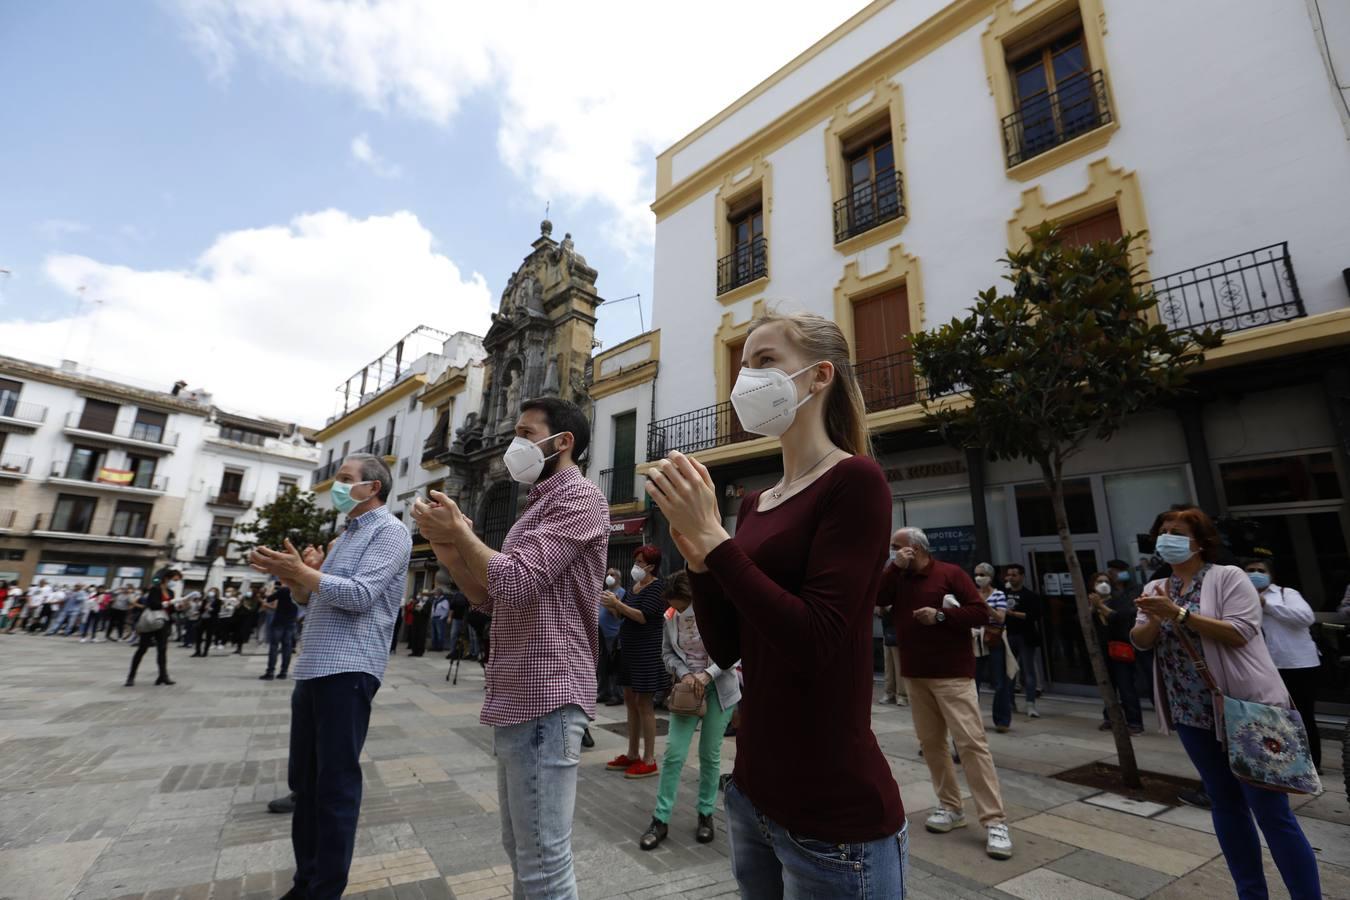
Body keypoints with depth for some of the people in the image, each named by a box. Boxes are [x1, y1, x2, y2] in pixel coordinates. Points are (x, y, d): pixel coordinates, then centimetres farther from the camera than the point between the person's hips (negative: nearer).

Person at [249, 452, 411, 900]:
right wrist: (293, 580, 3)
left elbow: (360, 595, -19)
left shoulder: (389, 531, -7)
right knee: (304, 779, 16)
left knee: (335, 783, 0)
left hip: (347, 670, -9)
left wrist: (301, 571, -18)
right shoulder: (345, 536, 20)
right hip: (312, 668, 9)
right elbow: (311, 602, 22)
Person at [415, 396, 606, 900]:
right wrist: (451, 554, 3)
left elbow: (516, 582, -22)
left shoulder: (577, 496, -11)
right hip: (518, 699, 10)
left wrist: (458, 531, -8)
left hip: (544, 700, -10)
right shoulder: (539, 506, 20)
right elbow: (490, 598, 19)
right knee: (521, 851, 21)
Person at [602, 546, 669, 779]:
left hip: (647, 652, -9)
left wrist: (617, 603, -25)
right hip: (630, 650, 9)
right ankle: (632, 754, 26)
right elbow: (623, 616, 14)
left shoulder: (657, 587, -12)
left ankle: (649, 761, 8)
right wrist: (612, 606, -5)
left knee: (644, 704, -3)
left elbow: (644, 617, -22)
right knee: (630, 701, 14)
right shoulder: (635, 586, 12)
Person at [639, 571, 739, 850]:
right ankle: (661, 820, 13)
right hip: (687, 687, 3)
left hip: (718, 688, -2)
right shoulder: (670, 618, -4)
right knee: (674, 753, -1)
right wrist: (683, 673, -13)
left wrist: (708, 674, -23)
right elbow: (667, 653, 6)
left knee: (710, 755, 8)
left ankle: (706, 815, 28)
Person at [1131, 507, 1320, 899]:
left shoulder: (1228, 576, -7)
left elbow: (1239, 632, -18)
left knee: (1271, 811, -1)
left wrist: (1178, 612, -23)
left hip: (1247, 707, -5)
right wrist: (1155, 618, -18)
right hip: (1193, 714, 5)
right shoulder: (1156, 589, 7)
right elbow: (1140, 641, 1)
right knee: (1225, 804, 14)